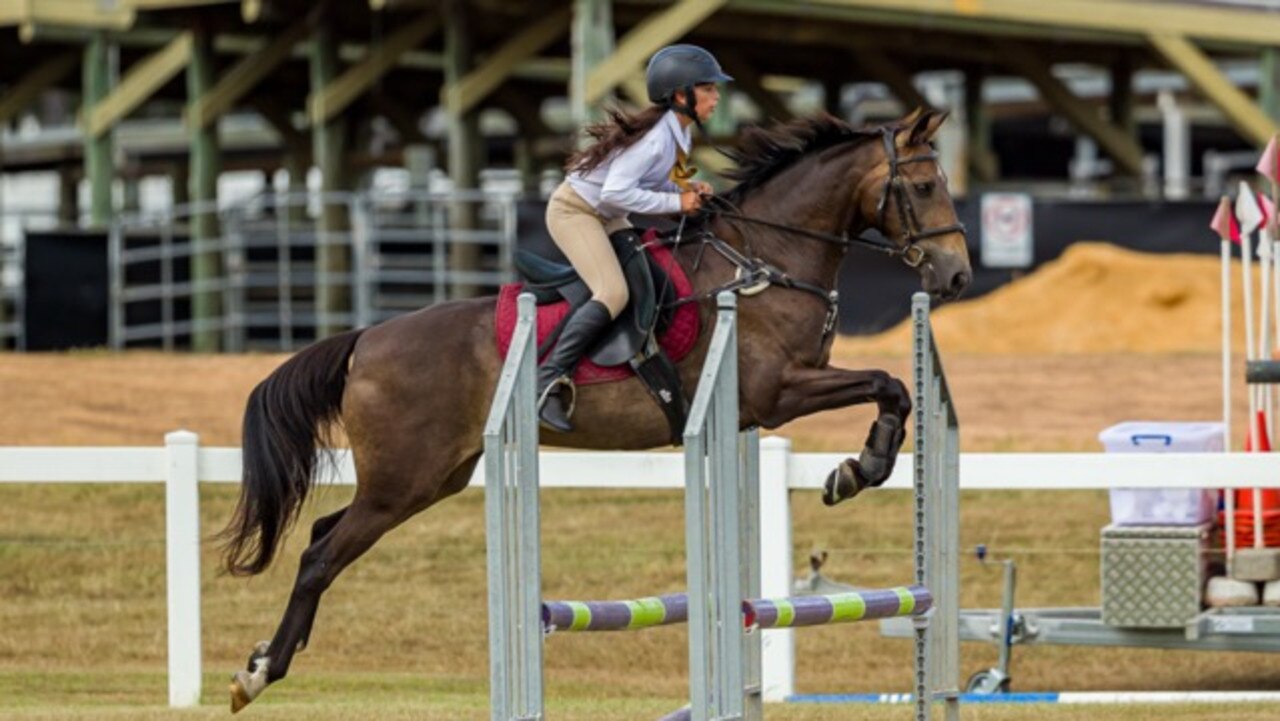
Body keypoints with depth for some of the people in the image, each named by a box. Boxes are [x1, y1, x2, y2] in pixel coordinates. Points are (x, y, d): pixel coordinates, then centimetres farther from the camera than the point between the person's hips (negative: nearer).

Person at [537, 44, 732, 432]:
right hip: (574, 211, -10)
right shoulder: (655, 137, -27)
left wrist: (688, 189, -5)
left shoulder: (678, 132, 1)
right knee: (613, 293, -26)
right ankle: (550, 381, -26)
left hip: (606, 217, 10)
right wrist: (676, 201, -25)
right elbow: (616, 192, -31)